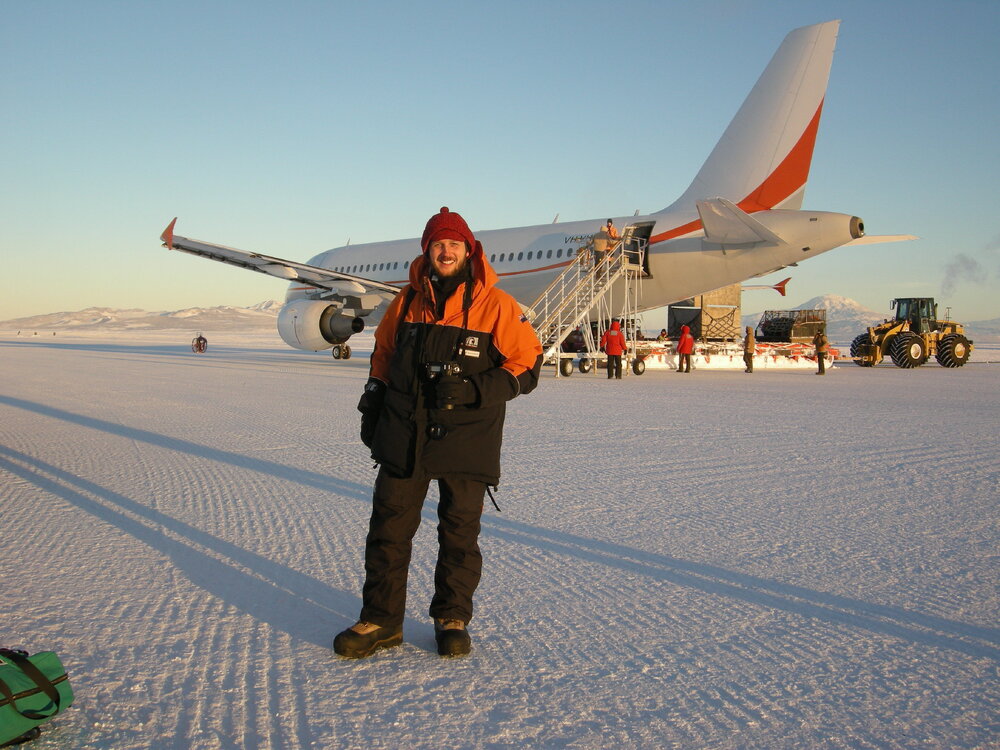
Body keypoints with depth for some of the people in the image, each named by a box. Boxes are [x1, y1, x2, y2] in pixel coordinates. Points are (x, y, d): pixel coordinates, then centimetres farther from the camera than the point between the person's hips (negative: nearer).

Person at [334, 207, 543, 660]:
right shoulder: (408, 300, 8)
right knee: (388, 527, 5)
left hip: (465, 440, -3)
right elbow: (383, 353, 22)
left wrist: (472, 390, -17)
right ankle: (381, 621, 18)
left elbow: (527, 367, -5)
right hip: (404, 436, 3)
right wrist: (372, 404, 16)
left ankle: (452, 619, 24)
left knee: (460, 533, 6)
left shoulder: (494, 305, -4)